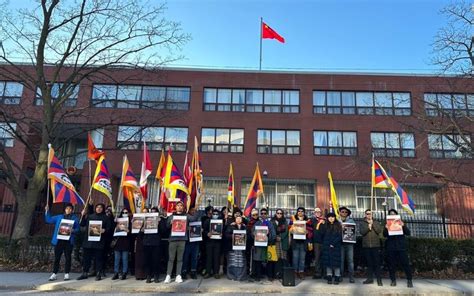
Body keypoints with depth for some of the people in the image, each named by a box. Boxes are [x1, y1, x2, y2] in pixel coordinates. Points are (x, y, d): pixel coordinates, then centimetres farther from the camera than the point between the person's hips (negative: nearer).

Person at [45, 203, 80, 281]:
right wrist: (47, 211, 5)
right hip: (59, 240, 2)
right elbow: (49, 220, 14)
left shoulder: (75, 218, 7)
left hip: (69, 241, -2)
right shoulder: (59, 217, 14)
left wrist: (72, 230, -17)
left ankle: (66, 274, 11)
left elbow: (77, 229, 4)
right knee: (57, 257, 5)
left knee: (68, 258, 2)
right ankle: (54, 274, 15)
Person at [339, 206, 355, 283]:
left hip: (349, 242, 1)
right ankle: (340, 276, 11)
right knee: (341, 260, 1)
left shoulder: (351, 220, 12)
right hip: (340, 242, -1)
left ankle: (351, 277, 3)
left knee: (350, 260, -2)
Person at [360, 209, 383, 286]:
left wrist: (372, 224, -9)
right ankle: (370, 278, 14)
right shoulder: (362, 223, 8)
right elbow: (362, 232, -6)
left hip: (375, 245, -1)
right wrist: (368, 227, -16)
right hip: (366, 246, 1)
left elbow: (379, 231, -6)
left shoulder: (376, 223, 9)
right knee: (369, 262, 6)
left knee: (377, 262, -3)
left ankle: (379, 279, 2)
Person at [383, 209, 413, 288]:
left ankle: (409, 280, 7)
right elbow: (385, 235, 0)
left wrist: (403, 226, -16)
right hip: (391, 247, 0)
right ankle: (393, 280, 10)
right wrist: (386, 229, -20)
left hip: (401, 246, 0)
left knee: (405, 263, -2)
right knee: (391, 264, 2)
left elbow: (408, 233, 1)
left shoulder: (401, 223, 10)